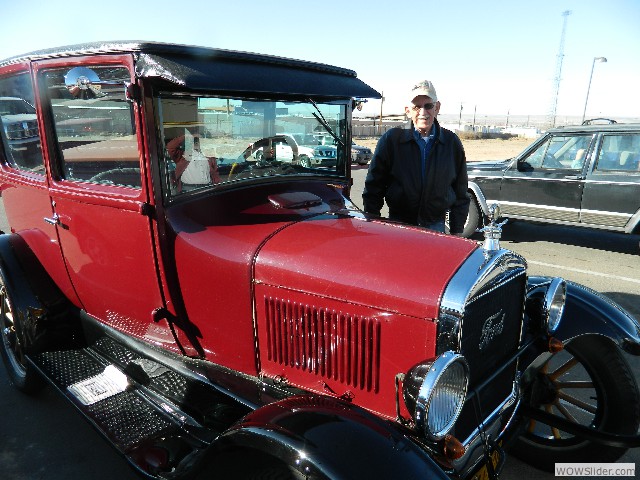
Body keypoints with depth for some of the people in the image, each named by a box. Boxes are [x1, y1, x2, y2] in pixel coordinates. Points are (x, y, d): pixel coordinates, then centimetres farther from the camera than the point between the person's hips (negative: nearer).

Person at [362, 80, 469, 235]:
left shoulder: (451, 143, 3)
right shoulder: (391, 140, -4)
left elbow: (460, 193, 10)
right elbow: (373, 189, 1)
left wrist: (457, 232, 6)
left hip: (436, 226, 2)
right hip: (398, 226, -1)